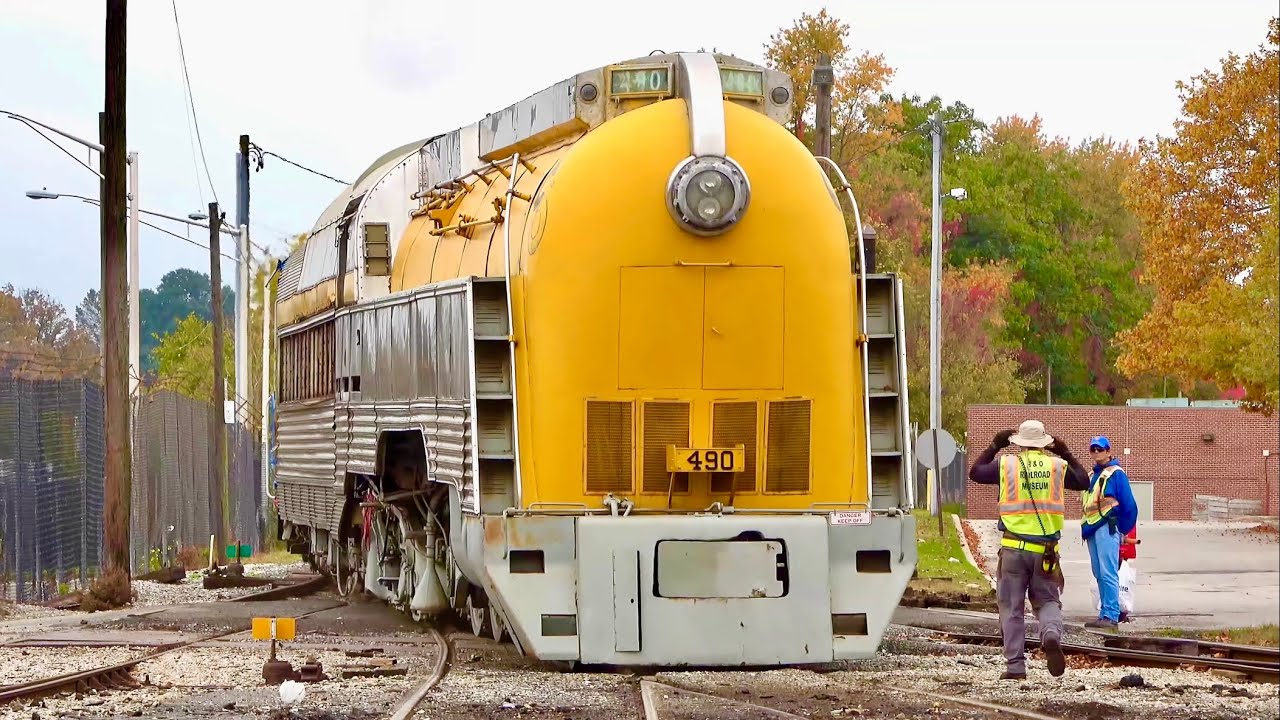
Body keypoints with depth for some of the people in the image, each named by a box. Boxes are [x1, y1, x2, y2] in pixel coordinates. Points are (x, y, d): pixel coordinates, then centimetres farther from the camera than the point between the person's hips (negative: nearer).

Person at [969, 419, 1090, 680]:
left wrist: (994, 446, 23)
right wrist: (1066, 454, 27)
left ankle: (1015, 665, 1)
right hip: (1046, 550, 1)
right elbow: (1083, 481, 20)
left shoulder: (1007, 464, -1)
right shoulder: (1057, 466, 3)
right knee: (1047, 601, 13)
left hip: (1014, 548, -1)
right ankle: (1052, 634, -19)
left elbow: (975, 472, 14)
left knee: (1011, 608, 6)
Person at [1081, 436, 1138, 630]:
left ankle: (1111, 616, -14)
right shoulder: (1091, 476, 19)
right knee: (1099, 574, 10)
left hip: (1107, 528, -8)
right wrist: (1086, 527, 13)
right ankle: (1104, 614, 15)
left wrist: (1123, 530, -1)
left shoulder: (1116, 474, -4)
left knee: (1108, 574, -12)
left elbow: (1129, 505, -6)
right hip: (1092, 529, 8)